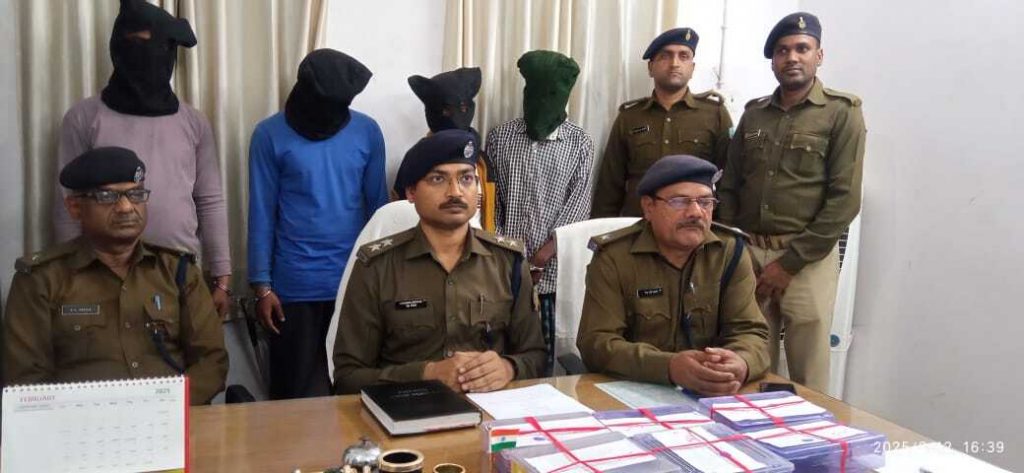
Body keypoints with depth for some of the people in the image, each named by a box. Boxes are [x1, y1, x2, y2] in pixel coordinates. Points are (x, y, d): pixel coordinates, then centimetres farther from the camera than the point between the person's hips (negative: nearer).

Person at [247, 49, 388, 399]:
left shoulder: (367, 131, 2)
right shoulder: (270, 135, -4)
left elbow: (378, 204, 8)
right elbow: (262, 214, -2)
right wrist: (261, 285, -5)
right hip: (295, 286, -2)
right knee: (296, 390, 8)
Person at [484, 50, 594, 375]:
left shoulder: (579, 143, 2)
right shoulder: (500, 136, 6)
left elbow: (578, 205, -4)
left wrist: (542, 257, -12)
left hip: (553, 268, -1)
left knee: (546, 349, 4)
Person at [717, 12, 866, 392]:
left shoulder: (842, 113, -2)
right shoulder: (753, 113, 12)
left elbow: (845, 200, -8)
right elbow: (729, 187, 14)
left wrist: (789, 262, -12)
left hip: (807, 258, -3)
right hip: (748, 253, 4)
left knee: (808, 381, 1)